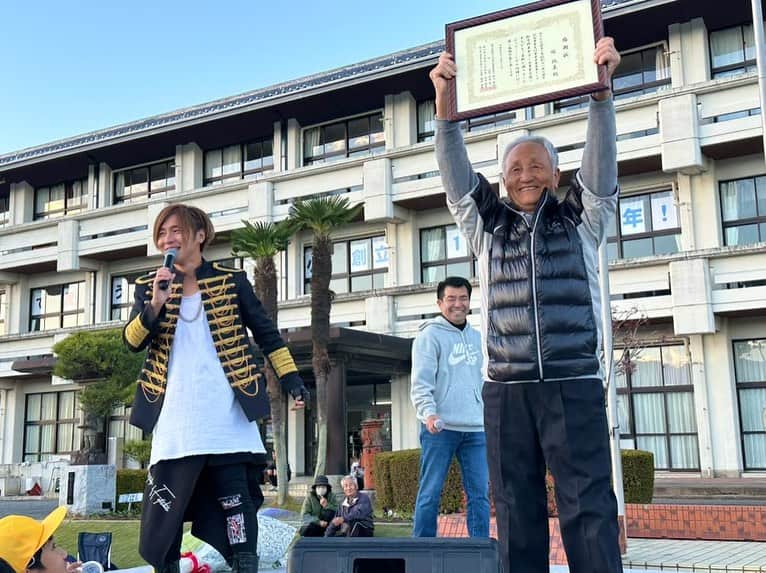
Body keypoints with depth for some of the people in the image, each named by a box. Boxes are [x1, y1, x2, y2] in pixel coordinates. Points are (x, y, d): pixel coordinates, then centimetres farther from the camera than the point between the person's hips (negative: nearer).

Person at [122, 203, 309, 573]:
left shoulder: (231, 281, 3)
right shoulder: (149, 286, 8)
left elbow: (266, 334, 8)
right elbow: (132, 342, -3)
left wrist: (293, 382, 2)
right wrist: (156, 304, -20)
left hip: (227, 415, -1)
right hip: (176, 420, 2)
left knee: (236, 501, 1)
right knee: (163, 513, 2)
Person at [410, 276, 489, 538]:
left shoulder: (477, 337, 18)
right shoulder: (430, 335, -1)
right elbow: (421, 382, -10)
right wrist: (429, 413, -25)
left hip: (475, 428, 6)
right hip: (440, 428, -6)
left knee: (480, 494, 5)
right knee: (430, 493, -2)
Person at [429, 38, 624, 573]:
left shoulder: (582, 220, 12)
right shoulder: (486, 225, 14)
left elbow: (601, 163, -2)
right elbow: (456, 173, 2)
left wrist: (601, 89, -15)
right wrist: (445, 104, -12)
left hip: (574, 383, -1)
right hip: (506, 388, 2)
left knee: (589, 505, -5)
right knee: (516, 509, 4)